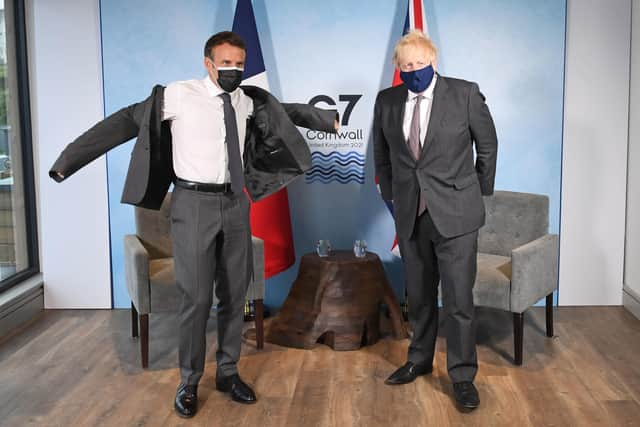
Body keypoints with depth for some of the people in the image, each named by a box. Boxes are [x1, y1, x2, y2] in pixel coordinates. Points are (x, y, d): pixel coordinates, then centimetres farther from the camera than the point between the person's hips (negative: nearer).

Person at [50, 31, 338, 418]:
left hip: (235, 202, 5)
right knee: (196, 297, -4)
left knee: (235, 294, 11)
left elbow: (286, 111, 24)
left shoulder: (249, 101, 6)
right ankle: (189, 382, 14)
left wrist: (327, 119, 38)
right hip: (194, 203, -5)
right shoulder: (179, 95, -9)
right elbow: (128, 121, -9)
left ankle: (228, 372, 26)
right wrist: (71, 159, -12)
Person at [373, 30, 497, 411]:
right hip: (410, 215, 3)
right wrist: (391, 194, 15)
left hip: (455, 214, -3)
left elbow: (487, 145, 5)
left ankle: (463, 375, 11)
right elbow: (382, 154, 16)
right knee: (419, 295, 15)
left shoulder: (465, 94, -7)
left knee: (458, 298, -3)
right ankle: (420, 360, 33)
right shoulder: (387, 101, 2)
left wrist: (481, 193, 11)